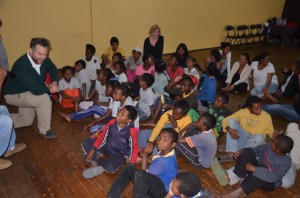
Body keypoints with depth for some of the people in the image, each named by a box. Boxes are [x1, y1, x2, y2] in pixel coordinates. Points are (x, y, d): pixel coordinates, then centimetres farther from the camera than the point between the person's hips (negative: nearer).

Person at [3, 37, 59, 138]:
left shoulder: (43, 59, -18)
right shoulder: (22, 66, -38)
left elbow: (53, 68, 4)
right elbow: (36, 90, -42)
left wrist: (54, 82, -14)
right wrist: (51, 89, -23)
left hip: (27, 93, 8)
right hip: (14, 94, -8)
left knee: (26, 121, 19)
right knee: (44, 99, -30)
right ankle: (44, 129, -10)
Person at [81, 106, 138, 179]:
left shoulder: (131, 131, -27)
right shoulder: (111, 123, -15)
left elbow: (135, 147, -17)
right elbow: (102, 136, -8)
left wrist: (131, 164, -21)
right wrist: (92, 150, -11)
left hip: (119, 154, -5)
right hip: (106, 146, 5)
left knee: (110, 167, -34)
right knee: (86, 142, -5)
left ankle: (99, 158, -4)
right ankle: (95, 162, -16)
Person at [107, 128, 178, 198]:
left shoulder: (165, 161, -27)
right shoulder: (163, 151, 1)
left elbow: (145, 173, -18)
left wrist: (145, 156, -9)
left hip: (163, 190, -10)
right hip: (155, 183, 10)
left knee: (140, 174, -38)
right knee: (129, 168, -6)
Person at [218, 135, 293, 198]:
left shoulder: (286, 162, -27)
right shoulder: (270, 147, -11)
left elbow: (273, 177, -36)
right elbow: (258, 149, 3)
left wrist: (254, 169, -36)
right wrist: (242, 151, -12)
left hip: (268, 183, -6)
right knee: (247, 151, -17)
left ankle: (240, 191, -39)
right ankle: (237, 176, -28)